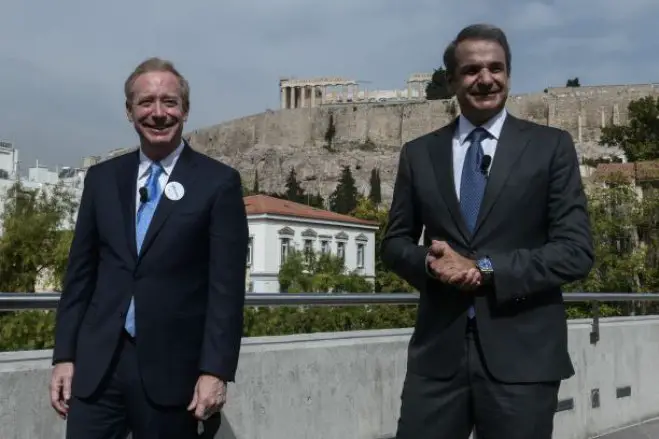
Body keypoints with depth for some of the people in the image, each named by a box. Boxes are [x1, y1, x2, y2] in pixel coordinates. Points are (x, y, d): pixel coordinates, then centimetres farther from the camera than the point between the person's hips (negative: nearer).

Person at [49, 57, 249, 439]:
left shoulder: (219, 182, -3)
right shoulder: (102, 178, 9)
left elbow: (227, 286, -7)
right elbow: (81, 271, 11)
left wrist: (216, 370, -12)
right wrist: (64, 355, 6)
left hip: (171, 367, -3)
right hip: (96, 364, 3)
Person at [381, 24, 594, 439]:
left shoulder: (551, 146, 2)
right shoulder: (419, 153, 9)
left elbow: (576, 251, -4)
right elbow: (395, 242, 12)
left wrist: (485, 269, -15)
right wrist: (430, 263, -10)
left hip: (521, 352, -1)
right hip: (438, 349, 2)